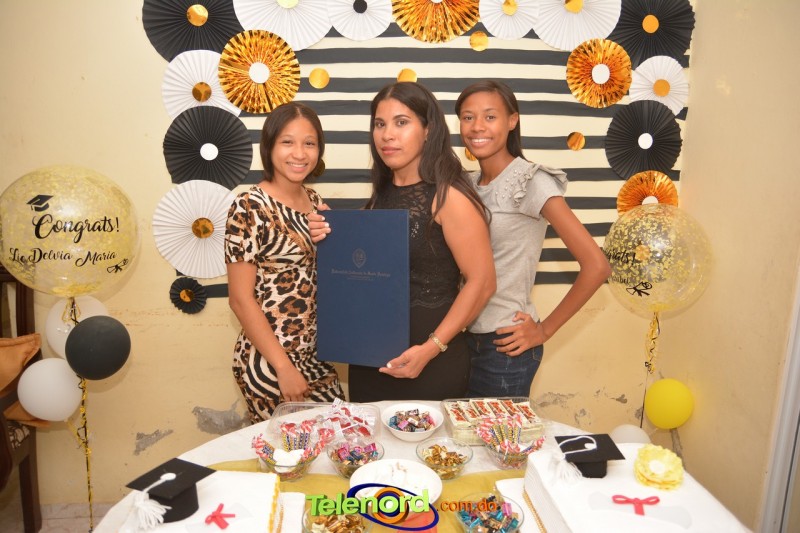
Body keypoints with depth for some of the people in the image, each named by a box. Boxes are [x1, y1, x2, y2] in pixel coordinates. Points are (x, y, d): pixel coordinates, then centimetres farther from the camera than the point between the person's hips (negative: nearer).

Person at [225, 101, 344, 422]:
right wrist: (284, 367, -16)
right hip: (268, 362, -7)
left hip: (317, 357, 7)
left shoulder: (313, 200, 6)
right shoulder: (249, 208, -14)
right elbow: (240, 299, -15)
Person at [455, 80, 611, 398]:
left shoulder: (531, 182, -13)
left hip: (504, 345, -6)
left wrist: (544, 330, -12)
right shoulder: (469, 184, 6)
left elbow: (596, 267, -19)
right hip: (463, 336, 6)